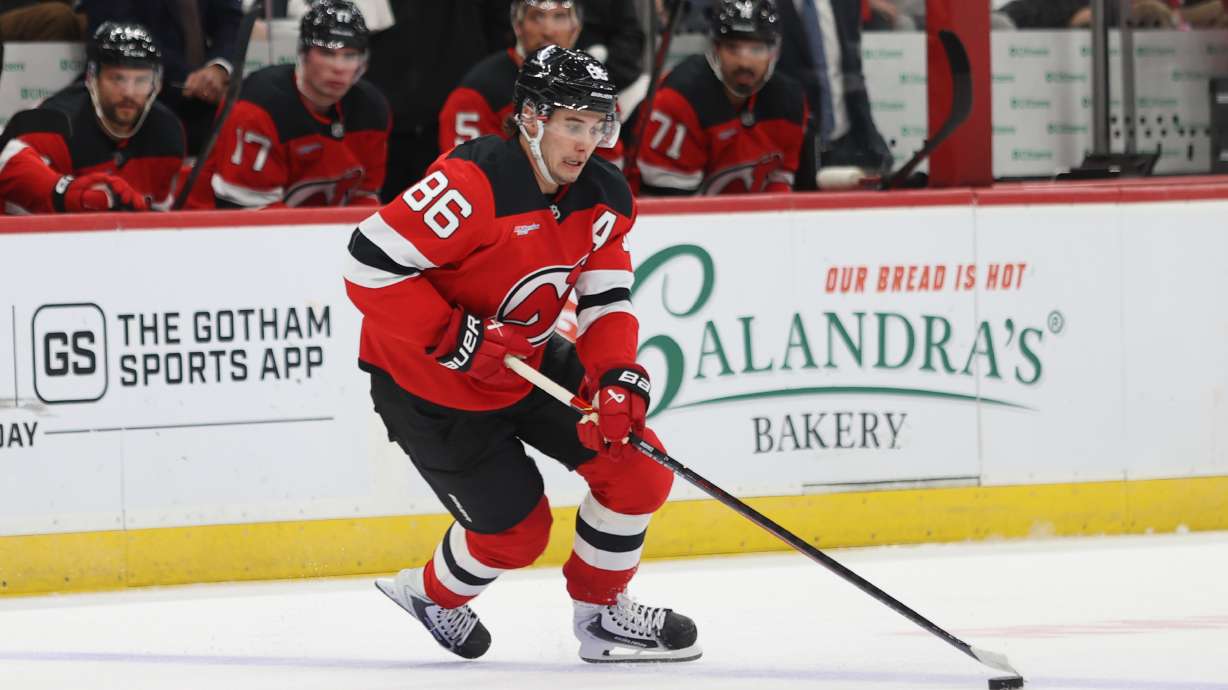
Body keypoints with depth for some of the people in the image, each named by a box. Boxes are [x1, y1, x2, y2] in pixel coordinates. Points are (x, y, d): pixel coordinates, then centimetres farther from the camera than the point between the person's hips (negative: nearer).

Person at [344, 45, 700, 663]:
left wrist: (619, 377, -21)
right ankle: (434, 594, 34)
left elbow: (607, 300, -2)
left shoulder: (605, 199, -6)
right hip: (426, 382, -7)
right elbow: (371, 266, -33)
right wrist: (457, 340, -31)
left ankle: (601, 613, 20)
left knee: (639, 468, -1)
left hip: (526, 360, 7)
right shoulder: (474, 184, -31)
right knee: (515, 530, 1)